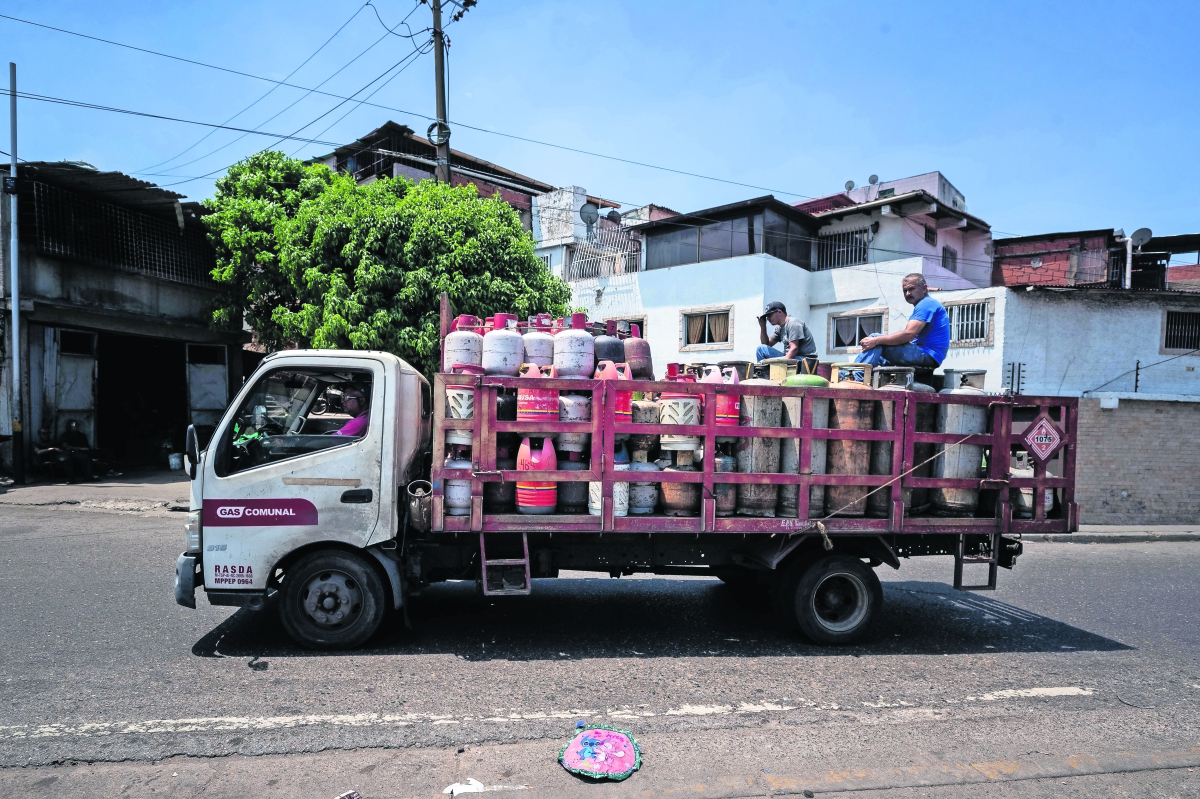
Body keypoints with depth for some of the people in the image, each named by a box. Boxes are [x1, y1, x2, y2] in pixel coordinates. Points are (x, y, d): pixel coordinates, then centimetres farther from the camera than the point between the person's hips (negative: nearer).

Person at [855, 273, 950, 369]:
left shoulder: (927, 304, -9)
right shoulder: (925, 304, 24)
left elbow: (908, 335, -21)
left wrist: (876, 340, -20)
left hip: (927, 356, -11)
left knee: (876, 341, -16)